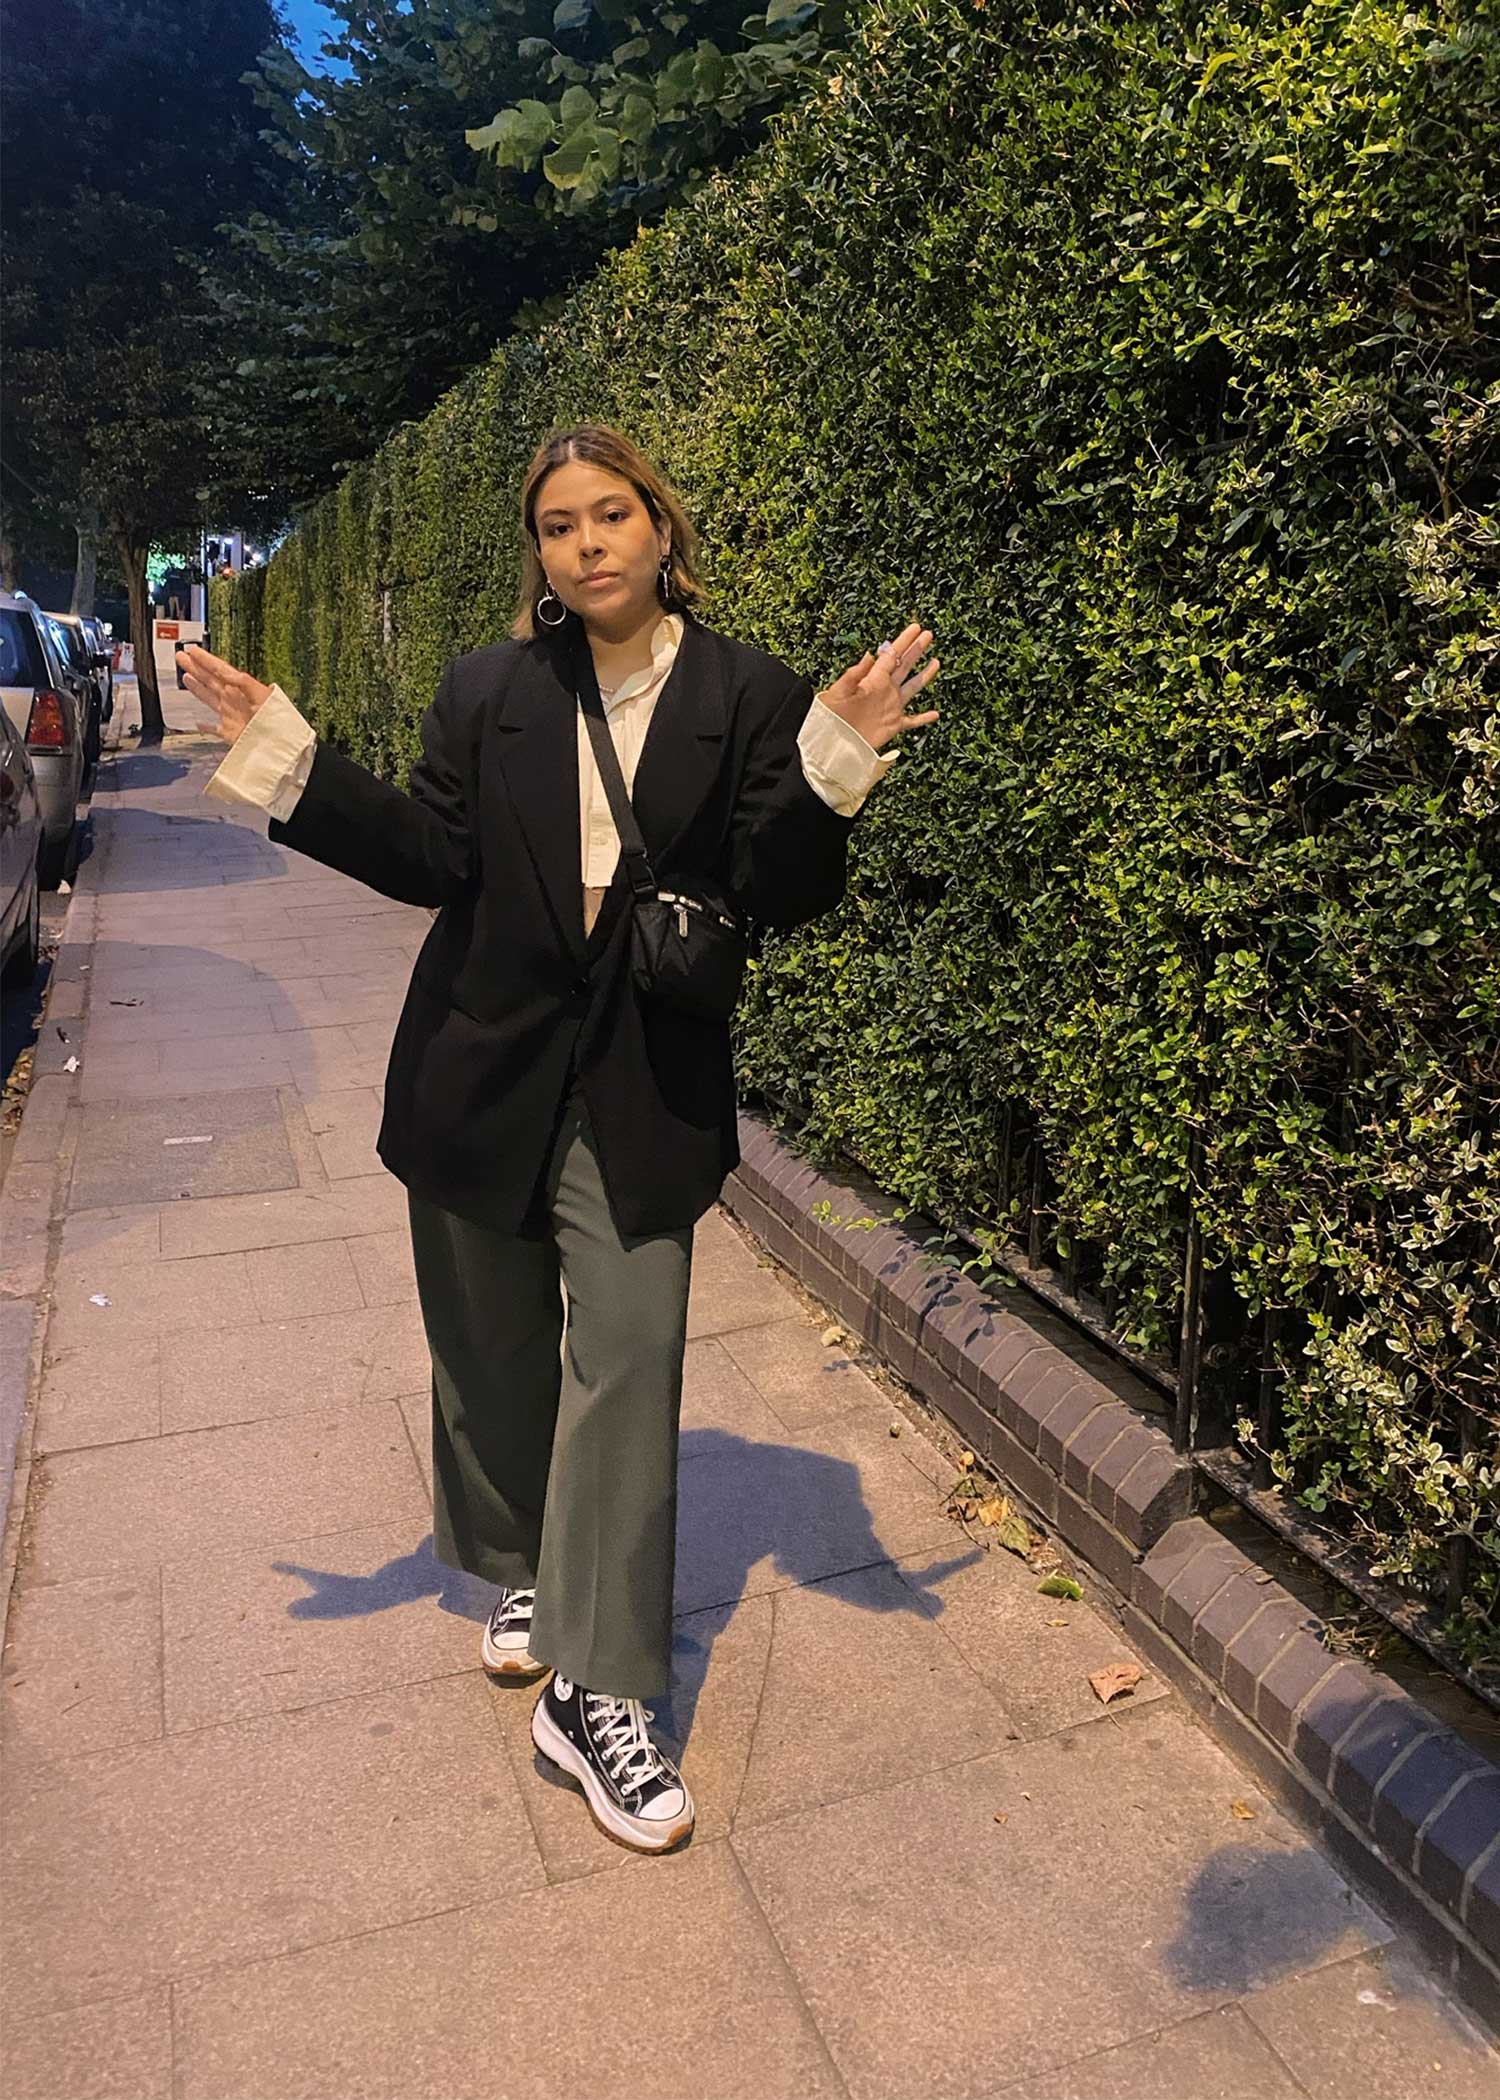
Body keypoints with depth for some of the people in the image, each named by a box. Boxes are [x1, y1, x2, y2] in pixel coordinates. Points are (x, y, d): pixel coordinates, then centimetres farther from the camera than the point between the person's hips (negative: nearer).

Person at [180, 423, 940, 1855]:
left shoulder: (746, 696, -2)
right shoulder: (487, 691, 3)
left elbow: (778, 896, -7)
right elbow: (429, 860, -3)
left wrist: (830, 763, -23)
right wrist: (285, 755, -9)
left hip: (644, 1089, -2)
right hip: (484, 1070, 2)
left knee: (628, 1358, -6)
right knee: (496, 1348, 15)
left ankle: (595, 1690, 8)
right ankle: (522, 1572, 42)